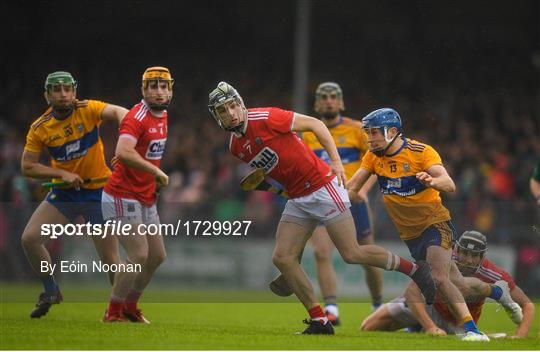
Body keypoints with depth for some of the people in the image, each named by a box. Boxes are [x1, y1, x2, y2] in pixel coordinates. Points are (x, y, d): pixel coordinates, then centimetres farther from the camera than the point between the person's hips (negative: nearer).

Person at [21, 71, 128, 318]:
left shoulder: (87, 110, -15)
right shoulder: (40, 128, -7)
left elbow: (118, 112, -32)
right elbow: (27, 167, -5)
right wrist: (62, 173, -18)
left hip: (98, 193, -3)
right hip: (64, 193, 3)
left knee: (110, 260, -6)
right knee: (29, 238, -7)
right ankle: (51, 292, 14)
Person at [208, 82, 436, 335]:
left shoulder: (265, 118, -16)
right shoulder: (235, 148, 6)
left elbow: (314, 124, -10)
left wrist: (336, 161, -15)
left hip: (322, 187, -8)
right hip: (297, 200, 8)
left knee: (351, 254, -8)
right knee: (282, 258, -3)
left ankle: (414, 269, 13)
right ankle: (319, 321, 4)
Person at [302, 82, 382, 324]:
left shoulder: (356, 130, -1)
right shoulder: (308, 135, 9)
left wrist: (363, 188, -17)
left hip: (352, 202, -2)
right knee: (321, 253, -21)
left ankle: (378, 308, 31)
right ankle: (331, 310, -22)